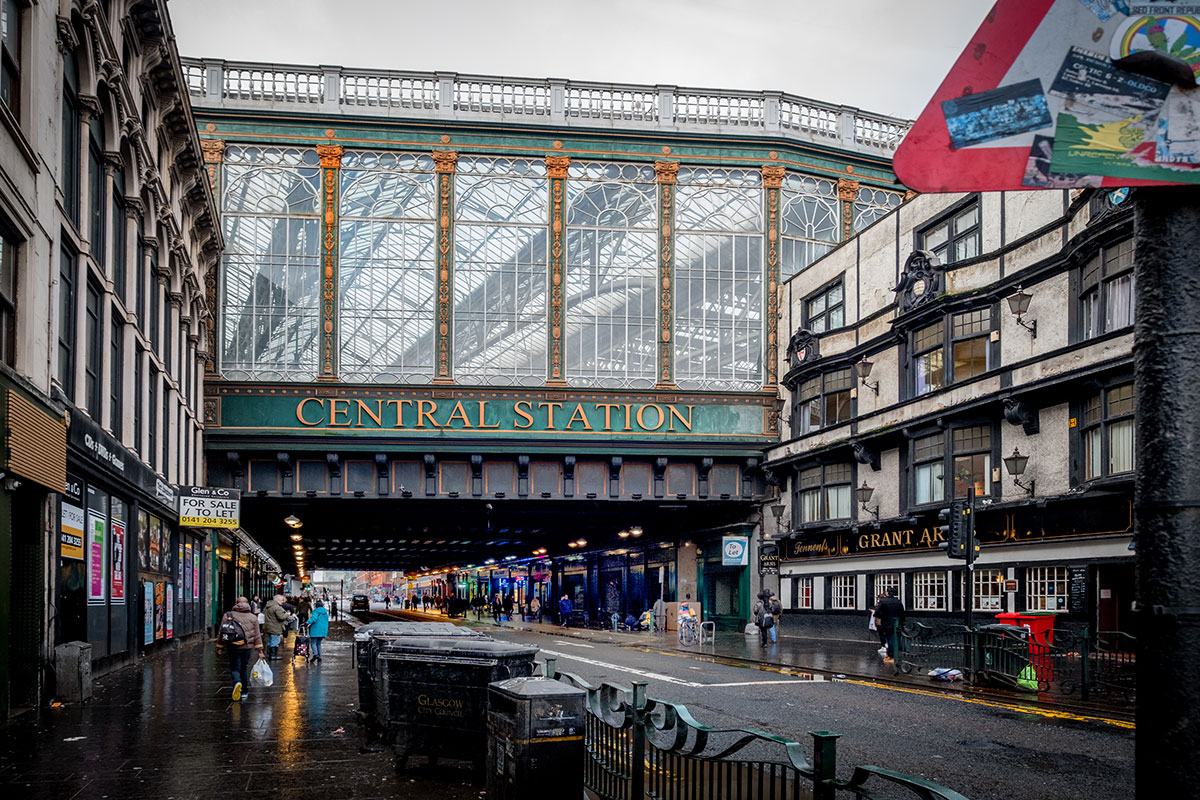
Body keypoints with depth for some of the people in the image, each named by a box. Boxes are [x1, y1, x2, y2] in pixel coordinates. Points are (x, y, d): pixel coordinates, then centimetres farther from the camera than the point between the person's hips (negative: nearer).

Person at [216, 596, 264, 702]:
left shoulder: (228, 615, 1)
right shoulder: (253, 617, 6)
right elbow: (257, 635, 6)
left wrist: (219, 647, 8)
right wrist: (259, 650, 10)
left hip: (234, 647, -2)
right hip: (248, 647, 2)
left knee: (235, 668, 4)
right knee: (244, 668, 16)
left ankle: (237, 682, -27)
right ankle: (244, 692, 19)